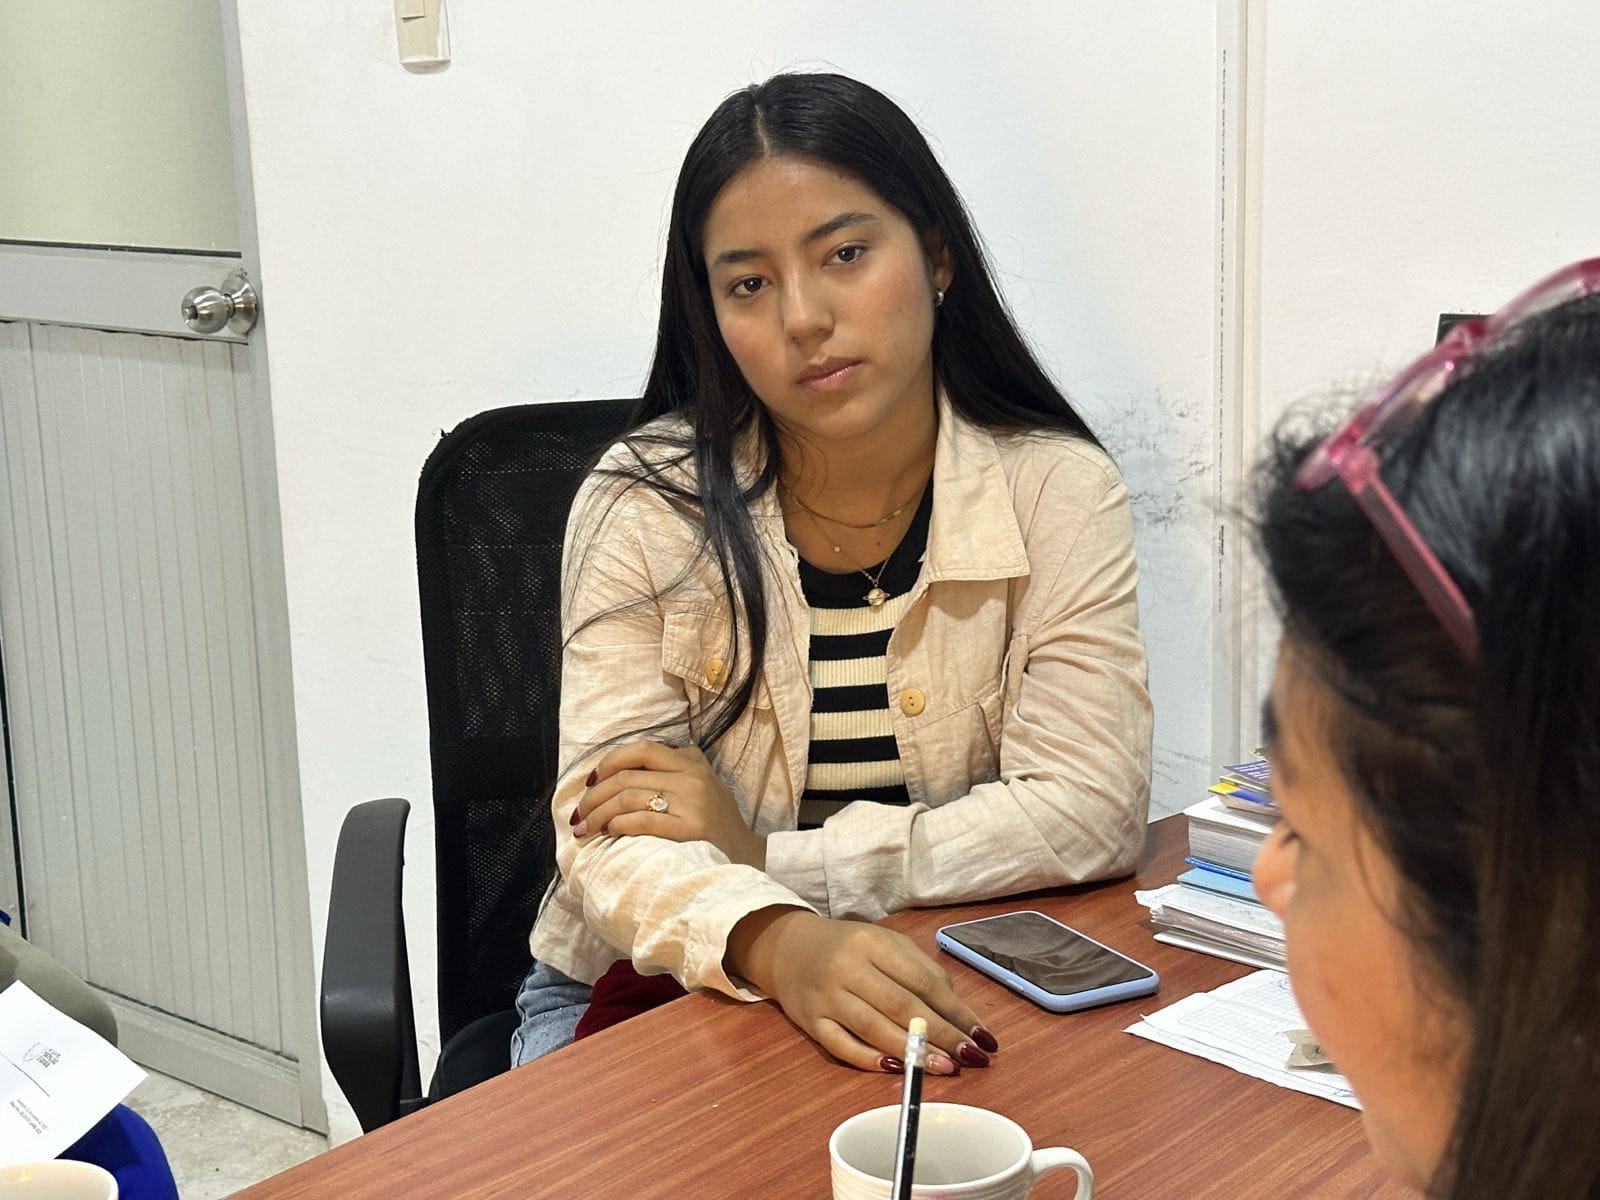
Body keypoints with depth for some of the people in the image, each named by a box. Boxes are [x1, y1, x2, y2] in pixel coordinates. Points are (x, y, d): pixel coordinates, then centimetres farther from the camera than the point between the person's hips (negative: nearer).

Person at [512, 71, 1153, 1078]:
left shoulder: (1056, 493, -8)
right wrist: (778, 941, -39)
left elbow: (1090, 814, -14)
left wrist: (766, 852, -19)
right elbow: (613, 836, -16)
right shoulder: (645, 509, -10)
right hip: (652, 996, 1)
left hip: (936, 1006, 0)